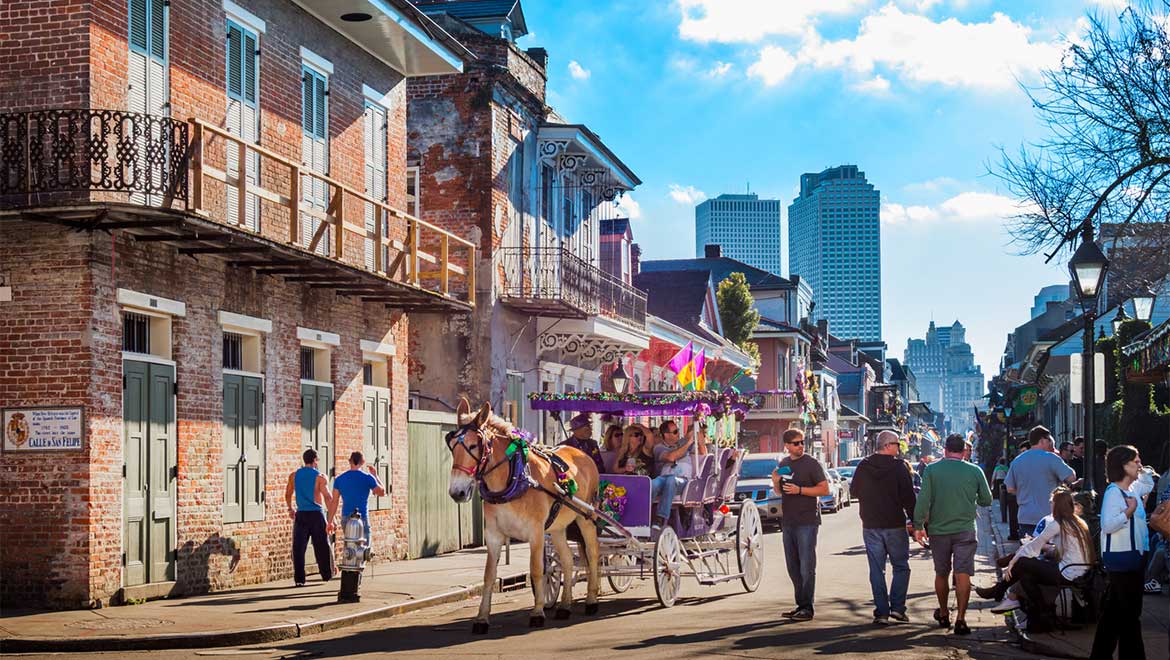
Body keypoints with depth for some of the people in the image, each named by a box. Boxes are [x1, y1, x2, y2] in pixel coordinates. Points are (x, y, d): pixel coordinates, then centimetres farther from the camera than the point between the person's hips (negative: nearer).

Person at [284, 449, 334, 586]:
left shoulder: (294, 475, 5)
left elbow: (288, 495, 16)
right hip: (316, 513, -2)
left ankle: (299, 578, -2)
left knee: (299, 547, 3)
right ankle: (326, 574, 18)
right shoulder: (319, 477, -6)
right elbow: (327, 498, -11)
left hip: (301, 514, 3)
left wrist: (290, 509, 31)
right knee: (322, 546, 10)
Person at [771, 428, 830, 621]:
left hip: (807, 522, -7)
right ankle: (800, 605, 18)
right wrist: (776, 482, 1)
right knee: (793, 567, 11)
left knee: (807, 567, -8)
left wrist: (799, 490, -18)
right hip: (788, 522, 7)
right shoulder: (783, 464, 14)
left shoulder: (812, 464, -6)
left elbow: (825, 489, -11)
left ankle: (807, 608, -5)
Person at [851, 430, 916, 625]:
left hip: (870, 526, 3)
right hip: (895, 525, -3)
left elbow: (854, 491, 13)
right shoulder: (898, 467, -10)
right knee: (901, 567, 10)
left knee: (876, 569, 6)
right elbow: (908, 497, -11)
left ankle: (881, 611, 2)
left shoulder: (863, 467, 1)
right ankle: (897, 607, -1)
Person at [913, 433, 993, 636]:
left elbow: (923, 499, -8)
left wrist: (918, 525, -2)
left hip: (938, 530, 1)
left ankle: (943, 615, 29)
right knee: (963, 575, -2)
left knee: (941, 574, 16)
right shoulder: (974, 471, -4)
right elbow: (986, 500, 5)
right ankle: (960, 619, -11)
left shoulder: (932, 470, -4)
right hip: (965, 530, -1)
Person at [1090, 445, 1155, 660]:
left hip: (1133, 556, 10)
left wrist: (1142, 471, 17)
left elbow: (1149, 485, 34)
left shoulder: (1133, 488, 11)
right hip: (1121, 557, -9)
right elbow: (1107, 525, -26)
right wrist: (1129, 511, -23)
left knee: (1113, 610, 15)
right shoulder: (1113, 492, -17)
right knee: (1129, 612, -4)